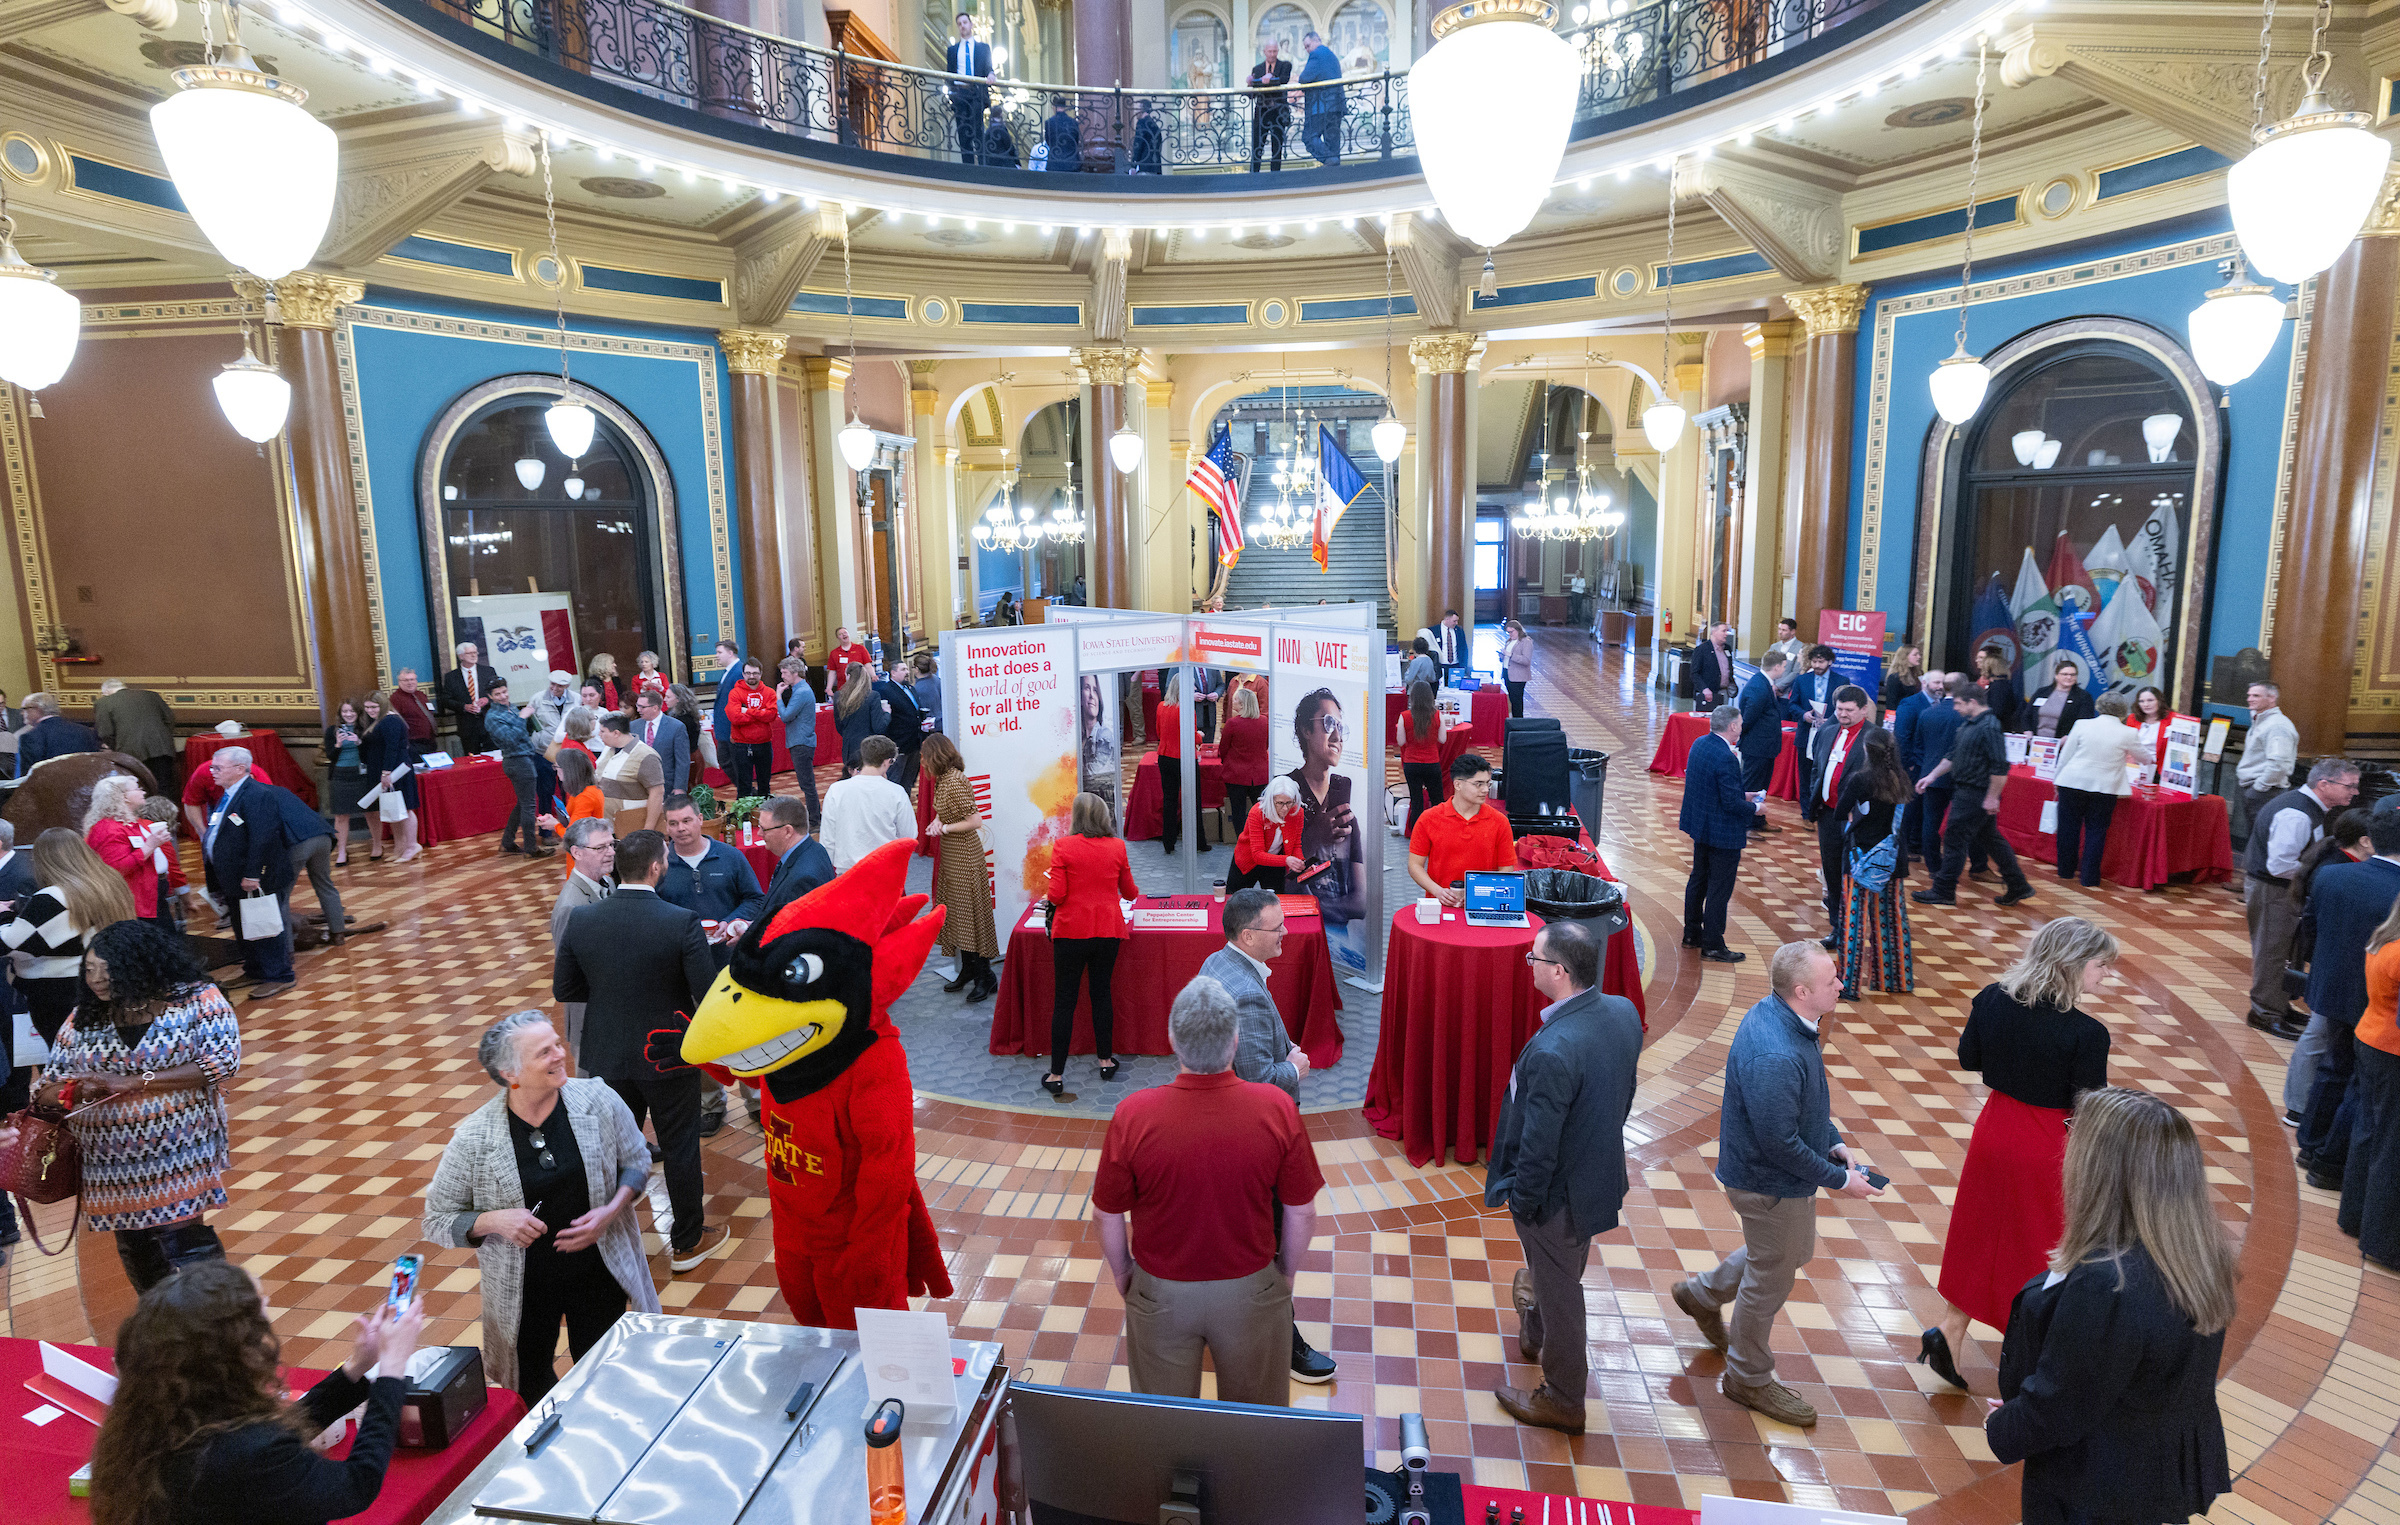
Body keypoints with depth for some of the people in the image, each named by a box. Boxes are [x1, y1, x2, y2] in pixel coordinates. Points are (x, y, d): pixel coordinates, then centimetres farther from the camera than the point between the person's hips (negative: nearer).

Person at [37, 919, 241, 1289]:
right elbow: (47, 1089, 12)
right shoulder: (83, 1019, 8)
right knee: (139, 1264, 15)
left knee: (184, 1251, -9)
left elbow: (223, 1063, -15)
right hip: (113, 1172, 5)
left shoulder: (196, 999, -5)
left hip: (179, 1163, -5)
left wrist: (134, 1082, -17)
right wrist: (76, 1091, -12)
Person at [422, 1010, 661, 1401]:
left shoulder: (599, 1101, -15)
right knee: (530, 1391, 20)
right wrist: (493, 1220, -25)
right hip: (524, 1288, 0)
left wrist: (610, 1212, -16)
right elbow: (438, 1221, -7)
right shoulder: (473, 1139, -18)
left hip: (599, 1272, 1)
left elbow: (636, 1160, 0)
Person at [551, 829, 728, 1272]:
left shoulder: (580, 919, -10)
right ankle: (687, 1241, 30)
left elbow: (563, 989, 0)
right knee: (680, 1148, 14)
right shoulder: (682, 923, -23)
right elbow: (710, 997, -20)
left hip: (608, 1057, 4)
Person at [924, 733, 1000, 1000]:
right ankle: (968, 969, 26)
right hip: (950, 855, 10)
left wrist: (944, 828, -16)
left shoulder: (955, 782, -22)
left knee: (970, 914, -4)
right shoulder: (942, 779, 7)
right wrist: (938, 820, 1)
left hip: (964, 855, -10)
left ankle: (985, 978, 4)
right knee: (955, 913, 15)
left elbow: (975, 821, -24)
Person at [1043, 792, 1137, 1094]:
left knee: (1064, 1000, 4)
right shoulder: (1117, 846, 0)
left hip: (1071, 931, -3)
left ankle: (1057, 1074, 7)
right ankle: (1106, 1060, 26)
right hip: (1108, 930, 3)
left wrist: (1051, 890, 10)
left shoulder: (1063, 846, -9)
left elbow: (1056, 895, -13)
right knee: (1102, 992, 18)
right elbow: (1129, 892, 10)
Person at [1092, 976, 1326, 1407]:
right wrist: (1286, 1273, 9)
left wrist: (1122, 1274, 9)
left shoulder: (1133, 1116, -24)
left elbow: (1108, 1216, -10)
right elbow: (1301, 1213, -10)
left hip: (1161, 1293, 0)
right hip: (1252, 1290, 0)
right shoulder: (1277, 1109, -22)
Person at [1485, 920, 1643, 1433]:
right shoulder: (1624, 1012, -14)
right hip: (1600, 1175, 8)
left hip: (1559, 1193, -8)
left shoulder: (1552, 1051, -38)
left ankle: (1563, 1400, 39)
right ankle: (1537, 1335, 61)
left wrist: (1521, 1202, -12)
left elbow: (1539, 1145, -28)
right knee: (1564, 1271, 32)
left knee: (1558, 1289, 16)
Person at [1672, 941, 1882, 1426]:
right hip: (1770, 1184, -10)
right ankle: (1748, 1379, 34)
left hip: (1785, 1174, 10)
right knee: (1771, 1279, 11)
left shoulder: (1778, 1015, -5)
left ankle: (1703, 1294, 48)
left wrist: (1834, 1143, 7)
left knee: (1794, 1250, 30)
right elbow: (1779, 1143, -30)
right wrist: (1838, 1180, -18)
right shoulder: (1776, 1057, -37)